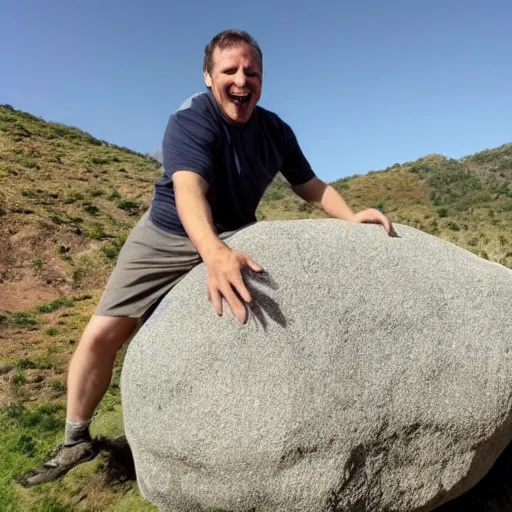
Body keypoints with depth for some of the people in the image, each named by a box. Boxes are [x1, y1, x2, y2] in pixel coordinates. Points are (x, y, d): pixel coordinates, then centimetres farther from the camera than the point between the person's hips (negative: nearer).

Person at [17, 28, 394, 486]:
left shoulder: (275, 130, -3)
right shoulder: (190, 121, -22)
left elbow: (310, 185, 4)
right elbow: (189, 189, -40)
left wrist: (351, 217, -15)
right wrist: (214, 253, -60)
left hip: (236, 237, 5)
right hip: (168, 237, -4)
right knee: (101, 334, -11)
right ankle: (76, 441, 11)